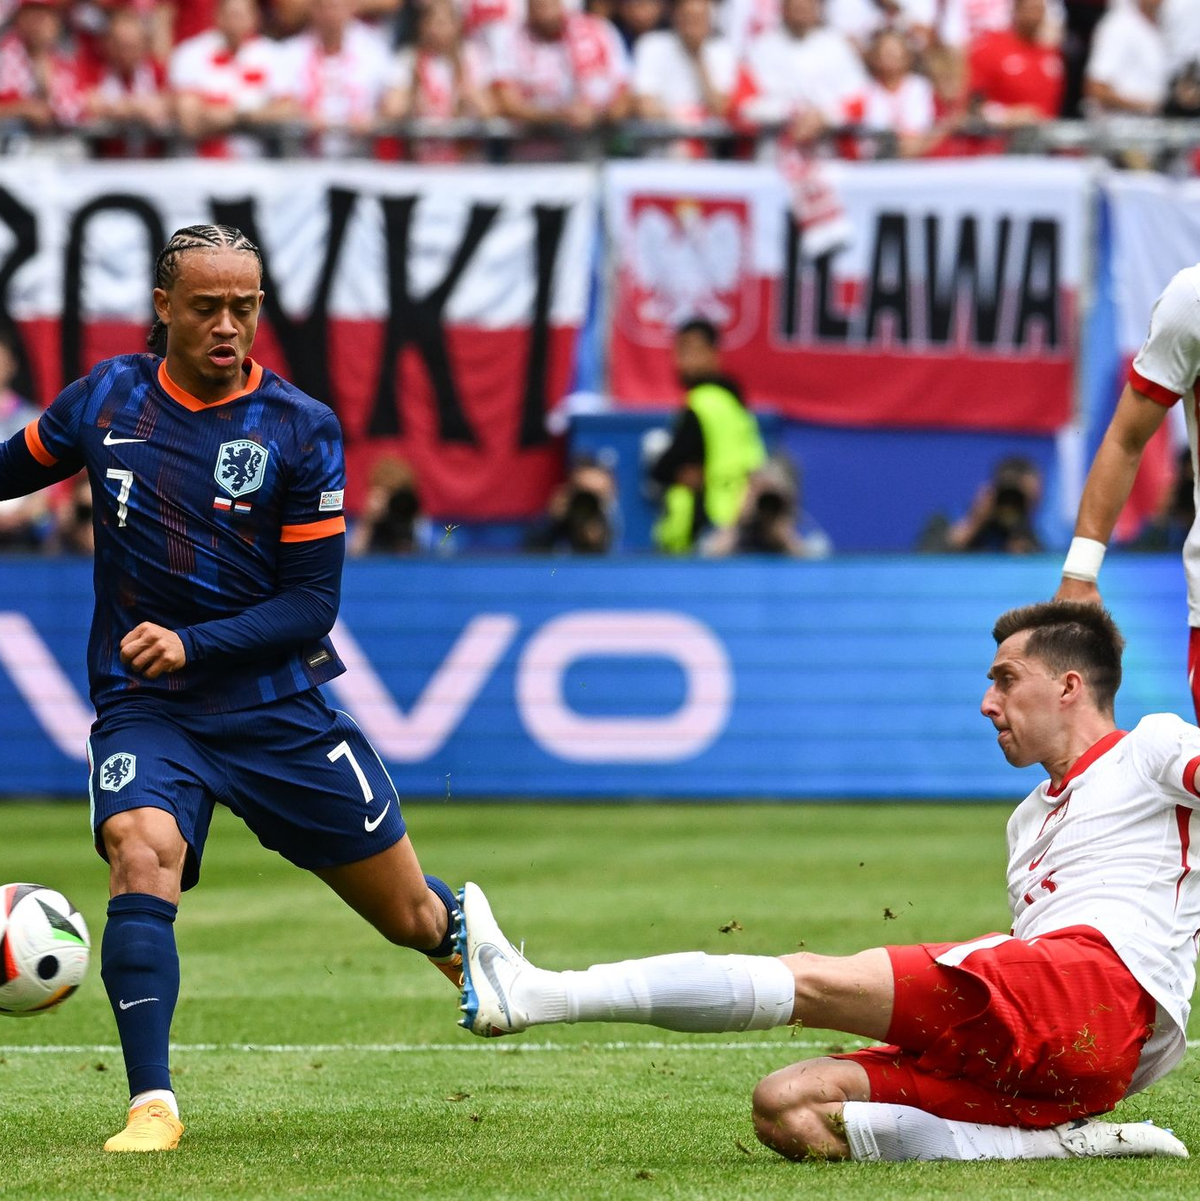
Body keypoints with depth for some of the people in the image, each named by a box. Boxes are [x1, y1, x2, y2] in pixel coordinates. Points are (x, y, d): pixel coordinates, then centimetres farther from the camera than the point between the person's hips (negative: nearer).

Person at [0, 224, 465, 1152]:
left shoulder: (302, 430, -8)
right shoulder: (106, 399, -1)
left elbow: (312, 604, -9)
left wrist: (193, 645, -22)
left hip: (278, 707, 0)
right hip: (143, 709, 1)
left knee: (414, 917, 9)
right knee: (142, 852, -31)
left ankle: (475, 947, 47)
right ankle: (152, 1105, -28)